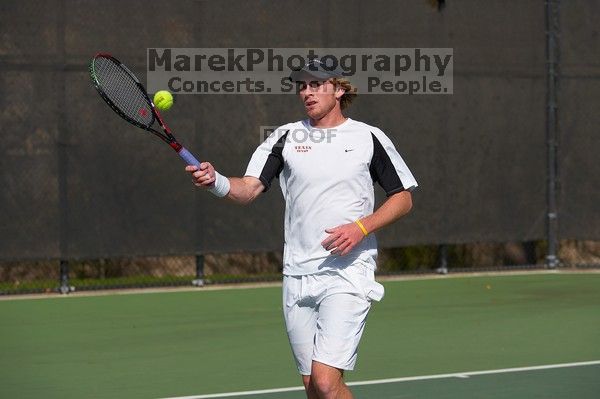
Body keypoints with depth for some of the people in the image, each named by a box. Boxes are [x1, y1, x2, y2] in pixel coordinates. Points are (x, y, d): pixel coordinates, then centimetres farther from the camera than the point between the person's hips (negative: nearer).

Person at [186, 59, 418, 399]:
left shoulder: (369, 138, 2)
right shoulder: (286, 137, 8)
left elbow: (403, 197, 7)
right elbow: (249, 189, -2)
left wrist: (362, 227, -10)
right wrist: (215, 181, -24)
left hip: (348, 273, -4)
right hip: (298, 276, 4)